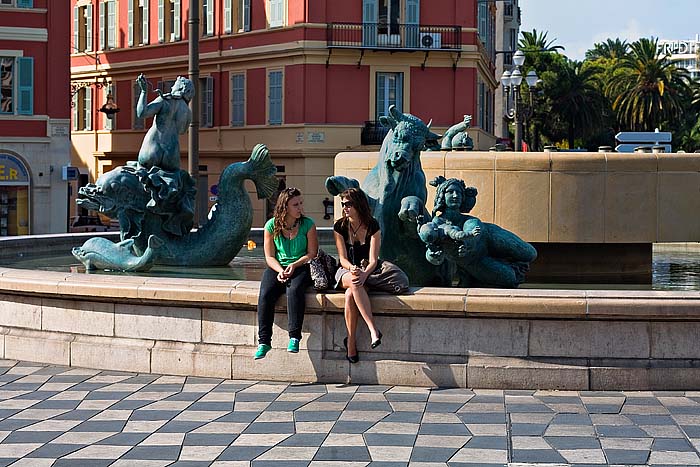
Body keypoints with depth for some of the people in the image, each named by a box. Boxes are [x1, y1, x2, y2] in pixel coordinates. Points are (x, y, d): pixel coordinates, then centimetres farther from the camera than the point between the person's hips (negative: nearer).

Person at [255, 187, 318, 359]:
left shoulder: (308, 224, -1)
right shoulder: (272, 225, 2)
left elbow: (312, 253, -1)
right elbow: (270, 257, 4)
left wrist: (294, 265, -16)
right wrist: (280, 271, -15)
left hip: (300, 268, -2)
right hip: (276, 268, 2)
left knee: (294, 290, -34)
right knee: (265, 295, -27)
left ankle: (294, 338, -34)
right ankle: (264, 341, -23)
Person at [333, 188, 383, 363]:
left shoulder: (372, 226, -5)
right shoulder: (340, 226, 0)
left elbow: (373, 260, -11)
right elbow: (343, 258, -4)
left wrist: (364, 273, -31)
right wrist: (352, 268, -27)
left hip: (367, 272, -1)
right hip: (345, 272, 1)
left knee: (350, 295, -35)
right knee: (354, 283, -38)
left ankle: (351, 341, -30)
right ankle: (373, 329, -45)